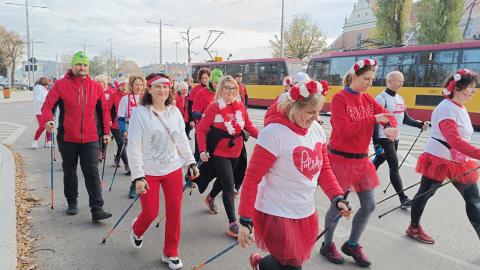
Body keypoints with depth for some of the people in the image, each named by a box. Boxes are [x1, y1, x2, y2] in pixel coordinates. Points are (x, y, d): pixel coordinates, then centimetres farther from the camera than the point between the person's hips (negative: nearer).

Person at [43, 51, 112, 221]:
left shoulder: (96, 87, 4)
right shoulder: (61, 84, -3)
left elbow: (104, 110, 12)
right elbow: (47, 106, -5)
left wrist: (106, 132, 11)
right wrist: (48, 120, -26)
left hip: (90, 138, 0)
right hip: (67, 138, 0)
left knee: (92, 173, -4)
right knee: (69, 172, 16)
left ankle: (97, 209, -4)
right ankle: (72, 202, 34)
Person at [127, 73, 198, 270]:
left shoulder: (174, 112, 2)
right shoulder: (140, 113, -11)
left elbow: (182, 140, 11)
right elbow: (134, 147, -12)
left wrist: (191, 163, 10)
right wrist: (138, 176, -15)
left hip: (173, 169, 4)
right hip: (149, 172, -3)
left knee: (174, 211, 4)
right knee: (150, 213, 6)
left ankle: (170, 253, 24)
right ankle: (137, 230, 44)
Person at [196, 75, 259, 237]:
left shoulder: (240, 106, 0)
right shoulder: (214, 107, -14)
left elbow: (248, 125, 6)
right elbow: (201, 129, -11)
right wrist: (202, 150, -18)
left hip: (236, 152, 6)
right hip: (219, 153, -6)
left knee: (224, 179, 25)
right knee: (229, 186, -7)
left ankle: (210, 198, 55)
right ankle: (233, 223, 3)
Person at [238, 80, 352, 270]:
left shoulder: (317, 130, 0)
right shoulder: (274, 132, -21)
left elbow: (324, 169, 11)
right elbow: (252, 178, -18)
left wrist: (337, 197, -3)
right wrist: (245, 220, -17)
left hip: (306, 214, 7)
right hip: (276, 215, -7)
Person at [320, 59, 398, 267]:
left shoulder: (367, 99, 8)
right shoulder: (339, 98, -12)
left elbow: (388, 115, 8)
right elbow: (344, 130, -22)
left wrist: (390, 127, -14)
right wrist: (373, 119, -21)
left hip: (362, 159, 7)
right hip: (340, 158, -7)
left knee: (369, 205, 10)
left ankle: (352, 245, 31)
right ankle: (327, 245, 28)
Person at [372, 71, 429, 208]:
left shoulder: (400, 98, 11)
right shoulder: (381, 98, -14)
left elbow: (405, 118, 15)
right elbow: (375, 123, -17)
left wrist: (420, 124, -1)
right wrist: (376, 144, -19)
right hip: (384, 138, -8)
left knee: (379, 161, 17)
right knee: (394, 165, -7)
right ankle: (403, 198, -2)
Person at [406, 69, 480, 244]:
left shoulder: (460, 108, 11)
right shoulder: (446, 109, -19)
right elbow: (454, 141, -30)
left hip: (459, 161, 9)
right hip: (439, 159, -9)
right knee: (425, 194, 8)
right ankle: (414, 228, 27)